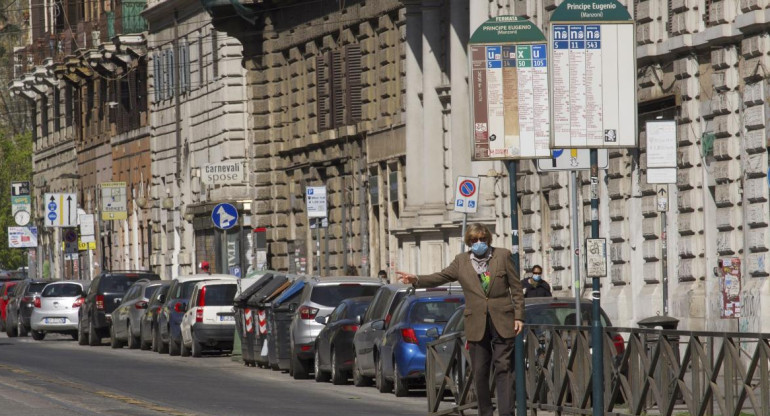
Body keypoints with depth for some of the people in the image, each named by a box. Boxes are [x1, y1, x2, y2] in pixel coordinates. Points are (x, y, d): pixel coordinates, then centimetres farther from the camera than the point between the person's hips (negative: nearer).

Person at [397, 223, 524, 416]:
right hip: (477, 324, 2)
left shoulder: (503, 256, 5)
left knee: (503, 368, -7)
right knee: (480, 372, 3)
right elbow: (441, 277, 3)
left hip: (502, 321, -2)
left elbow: (516, 288, 5)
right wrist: (417, 280, -14)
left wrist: (518, 316, -2)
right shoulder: (462, 261, 10)